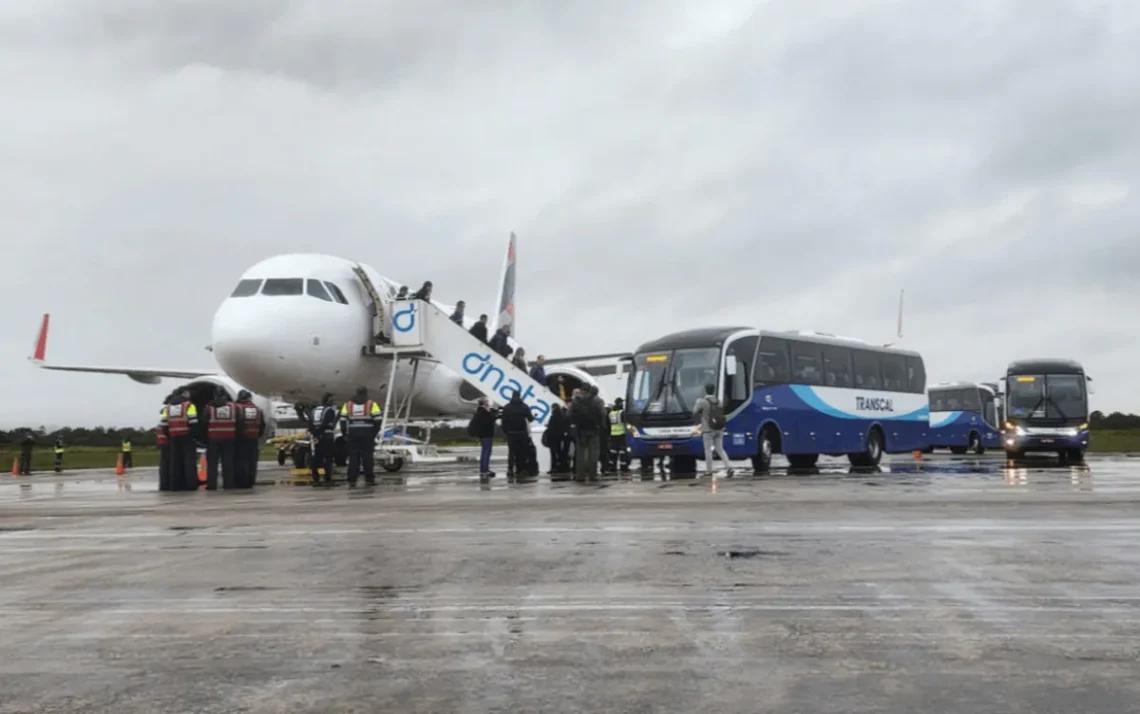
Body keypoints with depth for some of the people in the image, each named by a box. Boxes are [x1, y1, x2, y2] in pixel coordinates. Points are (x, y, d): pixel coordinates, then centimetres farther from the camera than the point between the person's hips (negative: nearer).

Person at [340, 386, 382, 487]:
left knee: (353, 457, 3)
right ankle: (369, 479, 6)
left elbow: (342, 420, 5)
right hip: (367, 433, -2)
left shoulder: (348, 404, 9)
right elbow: (377, 420, -4)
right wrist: (374, 433, 6)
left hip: (353, 434, 2)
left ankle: (352, 480, -1)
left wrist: (345, 434, 12)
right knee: (367, 456, 4)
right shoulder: (371, 404, 1)